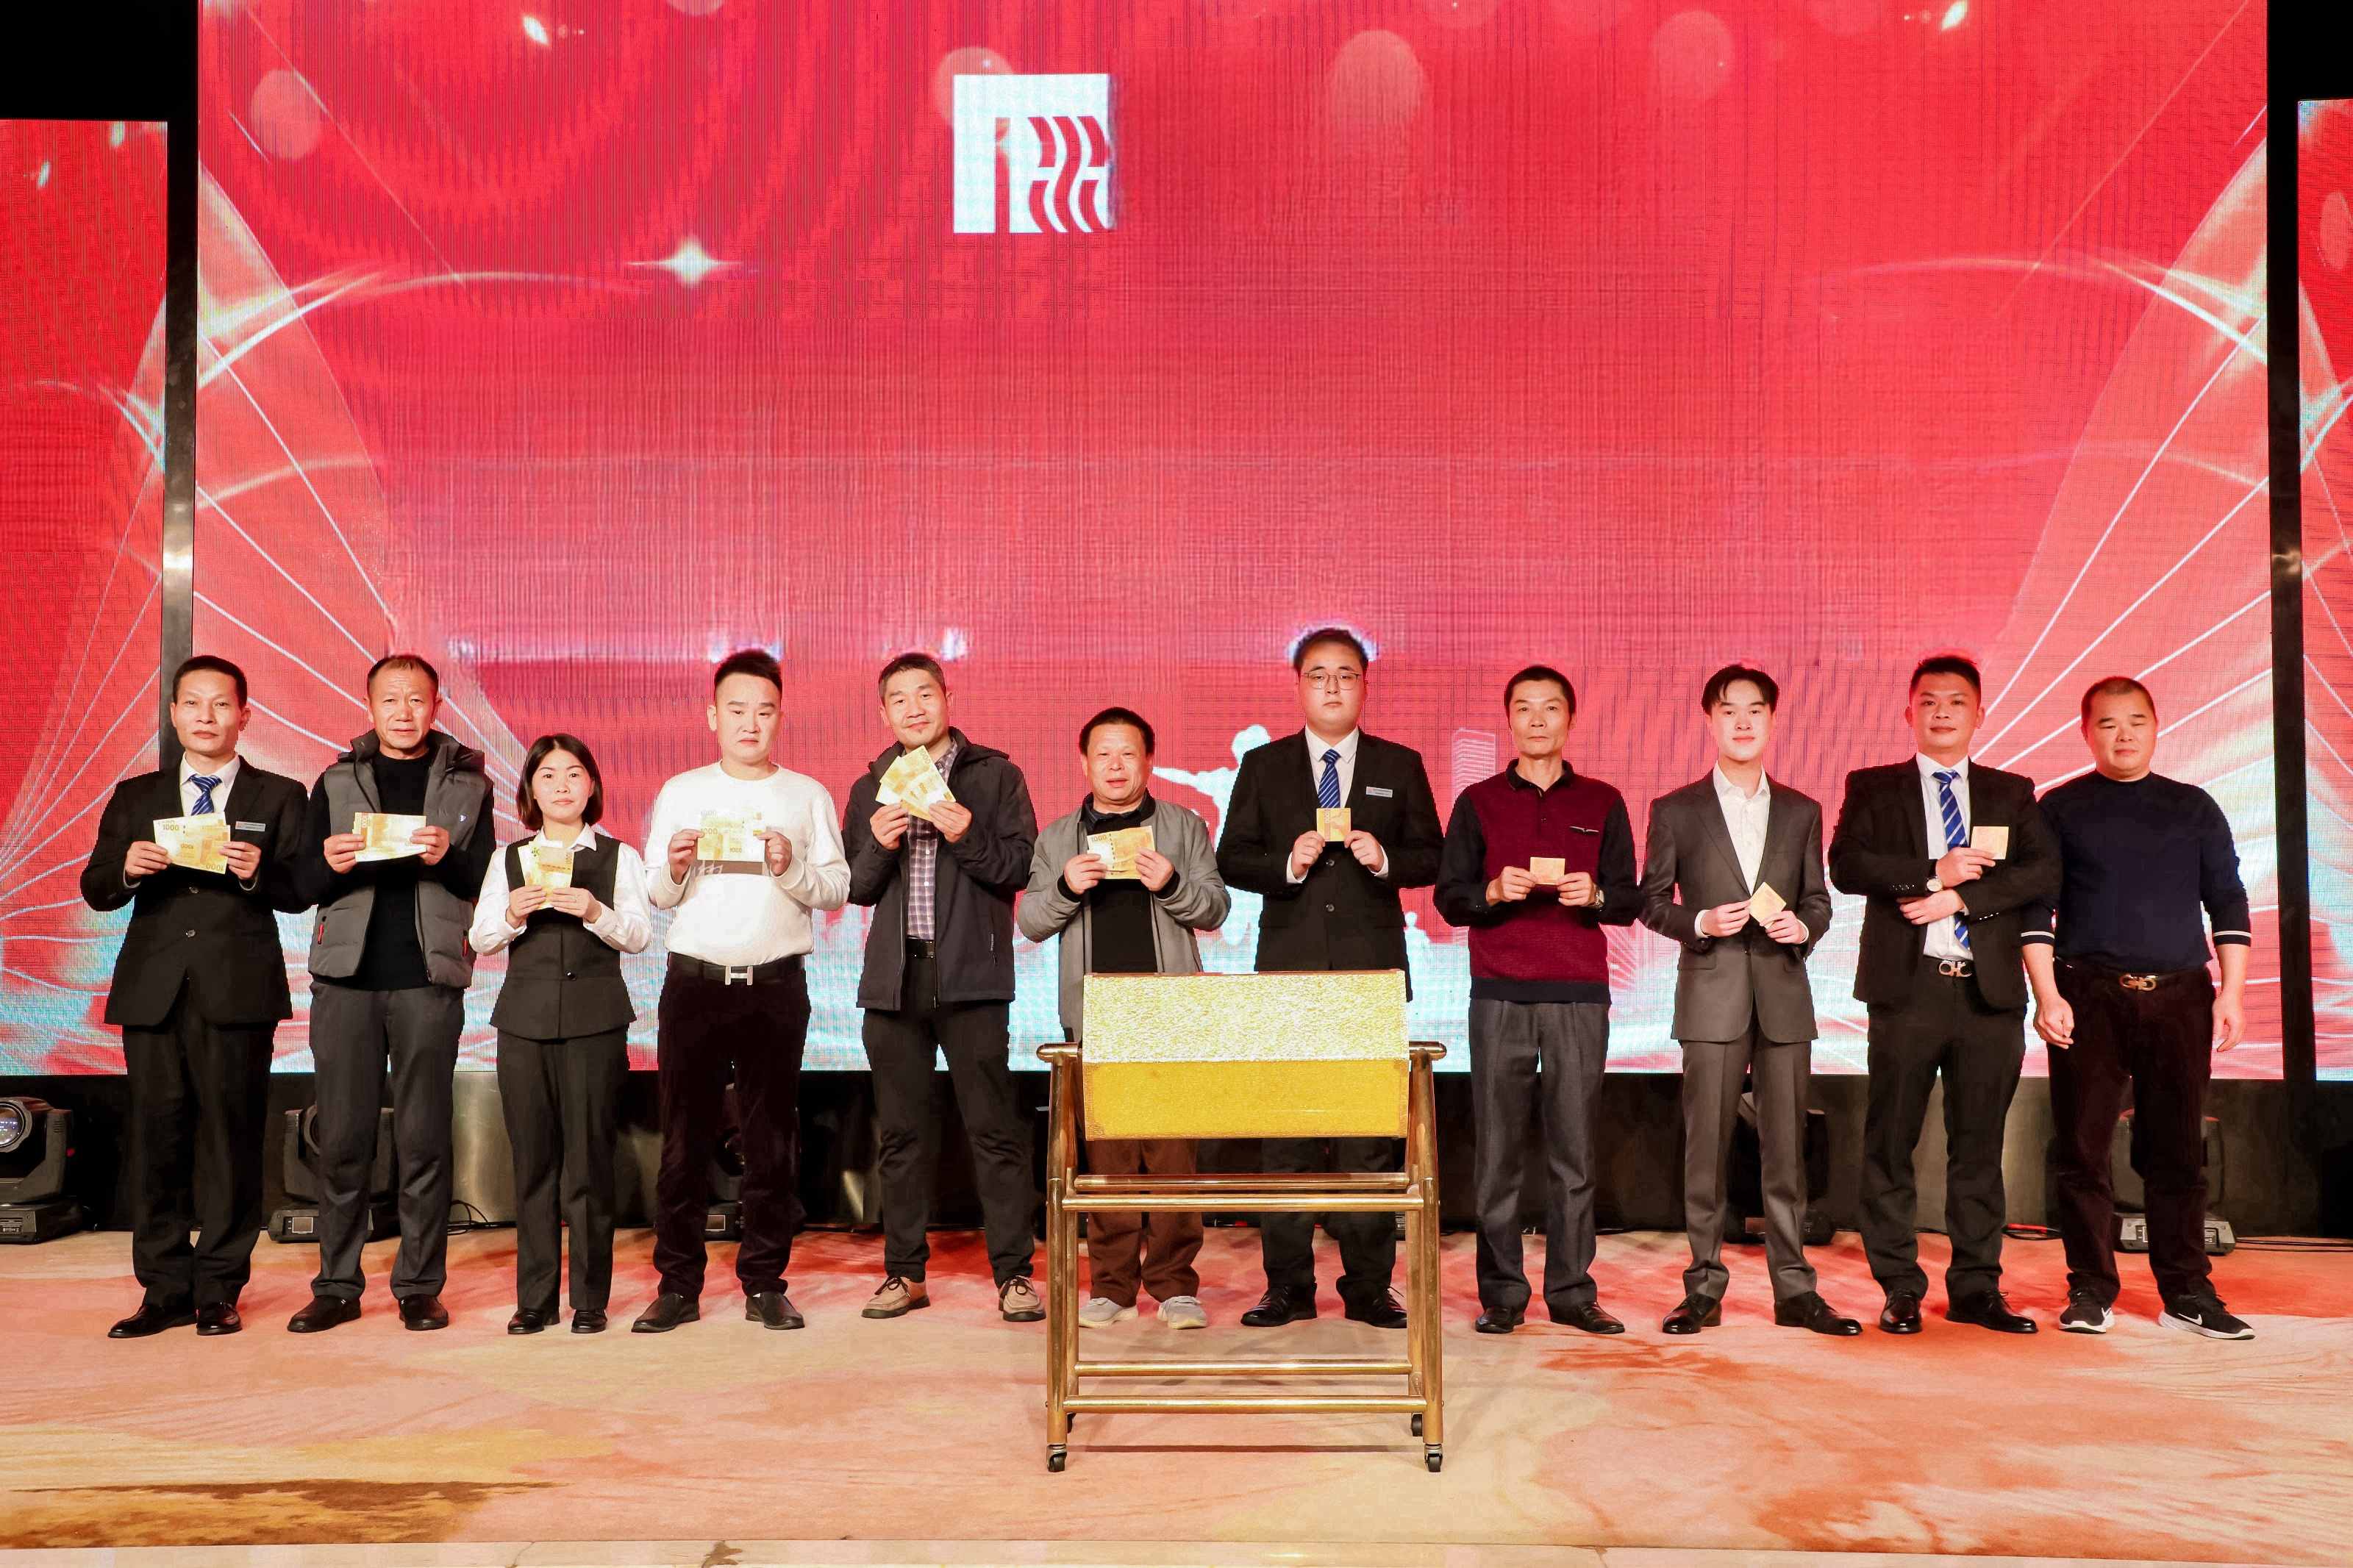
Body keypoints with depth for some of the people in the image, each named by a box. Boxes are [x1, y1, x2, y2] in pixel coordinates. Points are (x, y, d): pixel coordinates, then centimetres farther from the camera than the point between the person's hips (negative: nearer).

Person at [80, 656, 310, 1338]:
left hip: (237, 992, -2)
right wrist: (126, 866, -11)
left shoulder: (279, 797, 9)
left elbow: (300, 892, 2)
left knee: (231, 1140, -1)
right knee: (157, 1140, 3)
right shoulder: (134, 798, 16)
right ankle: (165, 1291, 13)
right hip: (153, 992, 2)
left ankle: (219, 1292, 8)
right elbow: (95, 890, 10)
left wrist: (258, 872, -18)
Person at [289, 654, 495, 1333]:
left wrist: (446, 858, -16)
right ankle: (337, 1286, 13)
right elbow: (306, 886, 9)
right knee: (342, 1136, 3)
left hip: (429, 977, -1)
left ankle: (420, 1286, 9)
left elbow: (485, 885, 3)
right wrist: (330, 863, -12)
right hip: (346, 976, 2)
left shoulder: (467, 784, 9)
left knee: (423, 1139, 1)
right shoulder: (337, 781, 13)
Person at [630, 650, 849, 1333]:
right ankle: (678, 1285, 10)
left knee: (773, 1139, 3)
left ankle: (765, 1283, 12)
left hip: (776, 985, 0)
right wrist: (674, 868, -13)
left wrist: (791, 869, -15)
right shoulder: (680, 793, 11)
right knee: (684, 1137, 1)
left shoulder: (808, 797, 10)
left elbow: (837, 888, 4)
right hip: (694, 981, 0)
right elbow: (654, 895, 8)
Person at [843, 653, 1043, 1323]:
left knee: (994, 1127, -4)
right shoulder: (870, 788, 15)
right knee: (902, 1132, 7)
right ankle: (904, 1272, 16)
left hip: (971, 973, -3)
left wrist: (967, 838, -16)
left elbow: (1021, 866, -1)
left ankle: (1014, 1273, 2)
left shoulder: (995, 776, 6)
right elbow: (856, 889, 11)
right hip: (894, 975, 3)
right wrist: (878, 845, -7)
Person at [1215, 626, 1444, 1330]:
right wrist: (1287, 863, -12)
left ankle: (1369, 1286, 10)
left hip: (1372, 968, 0)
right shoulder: (1264, 765, 9)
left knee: (1371, 1127, 0)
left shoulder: (1400, 766, 9)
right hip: (1289, 968, 0)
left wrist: (1385, 859, -12)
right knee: (1285, 1128, 2)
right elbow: (1232, 860, 6)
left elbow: (1430, 856, 8)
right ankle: (1288, 1286, 10)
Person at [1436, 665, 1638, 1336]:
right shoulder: (1479, 802, 11)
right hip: (1500, 995, 0)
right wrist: (1494, 891, -12)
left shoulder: (1603, 803, 12)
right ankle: (1501, 1293, 5)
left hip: (1580, 996, 1)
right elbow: (1449, 898, 8)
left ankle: (1571, 1291, 7)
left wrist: (1594, 895, -10)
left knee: (1574, 1149, -1)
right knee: (1498, 1149, -2)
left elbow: (1629, 900, 11)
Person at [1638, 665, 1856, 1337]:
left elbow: (1818, 899, 14)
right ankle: (1704, 1288, 7)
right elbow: (1652, 902, 6)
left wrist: (1803, 927, -7)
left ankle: (1794, 1289, 11)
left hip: (1783, 987, 2)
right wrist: (1700, 922, -12)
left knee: (1787, 1146, 3)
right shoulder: (1675, 811, 6)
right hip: (1711, 992, -2)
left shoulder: (1801, 812, 14)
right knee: (1706, 1146, -2)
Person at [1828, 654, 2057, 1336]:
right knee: (1891, 1144, 0)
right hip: (1907, 986, -2)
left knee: (1980, 1144, 6)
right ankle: (1900, 1290, 9)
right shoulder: (1872, 788, 8)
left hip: (1991, 990, 2)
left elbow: (2044, 870, 0)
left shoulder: (2012, 792, 14)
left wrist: (1962, 897, -12)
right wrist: (1934, 874, -13)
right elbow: (1847, 865, -6)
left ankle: (1976, 1288, 15)